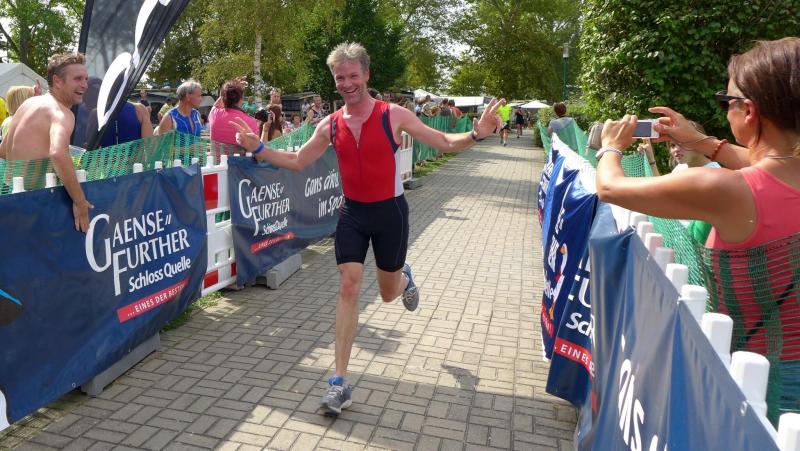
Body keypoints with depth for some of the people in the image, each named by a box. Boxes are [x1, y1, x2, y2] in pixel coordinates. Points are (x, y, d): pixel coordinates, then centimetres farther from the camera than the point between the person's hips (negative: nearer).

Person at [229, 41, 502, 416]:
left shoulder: (393, 115, -11)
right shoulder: (330, 126, -1)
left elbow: (445, 143, -7)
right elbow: (297, 162, 9)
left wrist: (476, 134, -26)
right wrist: (258, 149, -4)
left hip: (389, 212, -2)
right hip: (352, 213, 2)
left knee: (388, 293, 12)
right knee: (348, 289, -7)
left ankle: (404, 277, 54)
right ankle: (340, 382, -1)